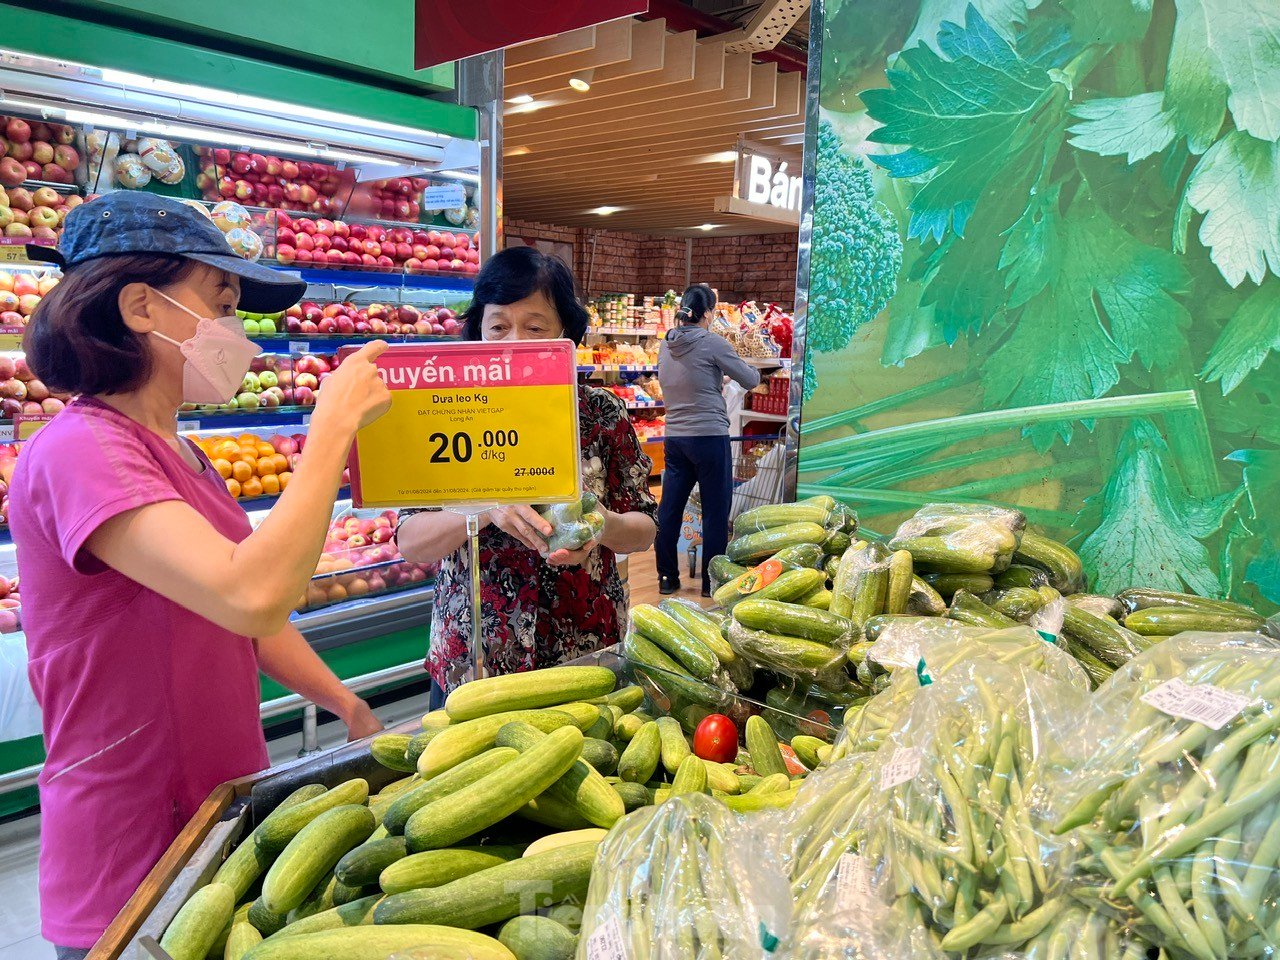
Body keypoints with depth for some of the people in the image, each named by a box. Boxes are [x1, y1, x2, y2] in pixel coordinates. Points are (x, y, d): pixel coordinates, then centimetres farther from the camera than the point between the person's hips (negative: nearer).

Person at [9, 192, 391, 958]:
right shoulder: (80, 450, -21)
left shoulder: (179, 455, 8)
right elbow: (249, 596, -35)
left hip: (222, 804, 8)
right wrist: (335, 422, -27)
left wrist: (353, 710, 8)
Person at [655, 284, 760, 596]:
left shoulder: (666, 345, 7)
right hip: (709, 436, -6)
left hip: (674, 438, 6)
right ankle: (712, 581, 12)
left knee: (669, 509, 10)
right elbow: (750, 380, -4)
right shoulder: (712, 343, -10)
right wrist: (751, 368, 19)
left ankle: (667, 578, 19)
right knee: (715, 511, 5)